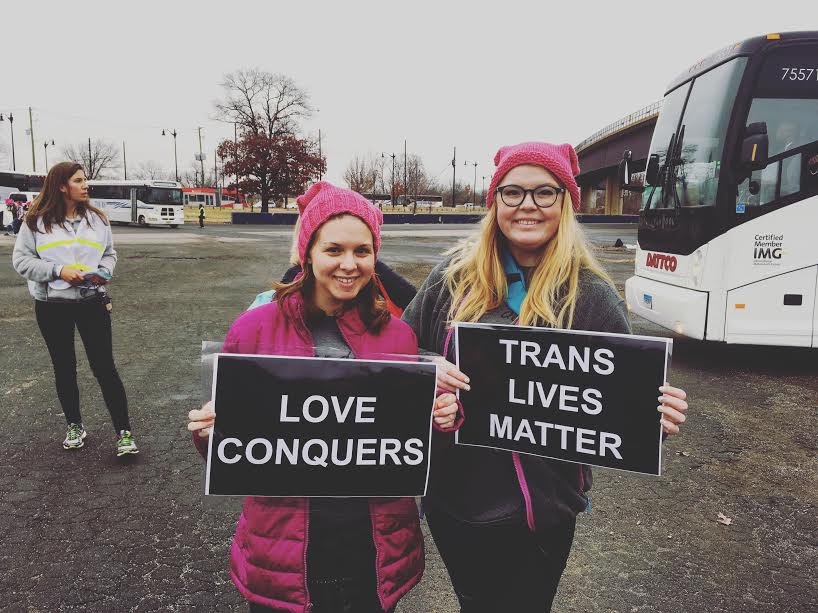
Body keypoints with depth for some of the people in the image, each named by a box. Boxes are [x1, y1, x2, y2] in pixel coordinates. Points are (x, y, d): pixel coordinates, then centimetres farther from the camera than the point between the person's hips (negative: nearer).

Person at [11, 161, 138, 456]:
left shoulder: (96, 218, 4)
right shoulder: (36, 221, -3)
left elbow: (110, 253, 12)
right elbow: (21, 259, -2)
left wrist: (103, 272, -9)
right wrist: (58, 271, -15)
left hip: (92, 302, 0)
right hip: (51, 305, 0)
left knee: (104, 367, -3)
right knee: (64, 368, 13)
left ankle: (124, 432, 2)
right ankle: (75, 426, 31)